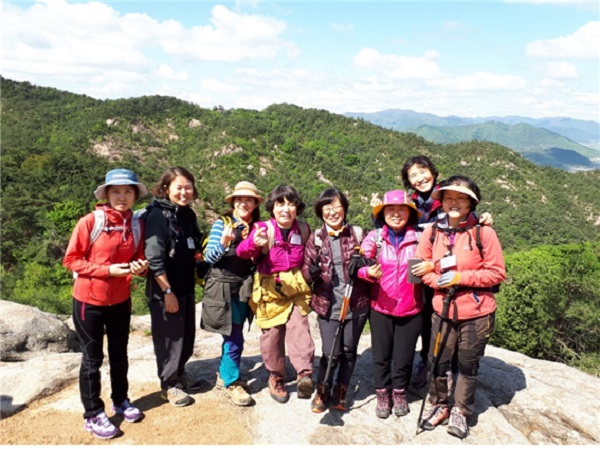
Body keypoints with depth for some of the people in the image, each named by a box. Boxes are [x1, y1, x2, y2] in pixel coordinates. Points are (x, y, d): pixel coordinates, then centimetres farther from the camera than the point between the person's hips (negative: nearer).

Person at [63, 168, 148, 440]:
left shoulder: (137, 225, -1)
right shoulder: (90, 222, -16)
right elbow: (71, 260, -13)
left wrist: (141, 267, -14)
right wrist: (107, 270, -23)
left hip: (121, 301, 5)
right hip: (89, 301, -4)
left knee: (119, 354, 18)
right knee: (92, 358, 8)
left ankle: (120, 401, 37)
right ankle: (93, 415, 22)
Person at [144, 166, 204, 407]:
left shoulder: (188, 214, 6)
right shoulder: (158, 216, -17)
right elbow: (154, 259, -20)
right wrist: (167, 292, -20)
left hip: (187, 287, 7)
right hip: (165, 290, -7)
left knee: (187, 334, 18)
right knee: (169, 338, 7)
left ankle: (180, 372, 40)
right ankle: (169, 385, 26)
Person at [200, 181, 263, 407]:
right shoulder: (222, 223, -9)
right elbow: (209, 257, -11)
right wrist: (224, 243, -28)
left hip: (244, 287, 5)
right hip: (223, 286, -5)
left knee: (233, 335, 14)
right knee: (235, 337, -1)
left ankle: (224, 375, 33)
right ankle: (232, 382, 16)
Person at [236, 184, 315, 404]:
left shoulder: (303, 229, -1)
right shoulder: (264, 229, -12)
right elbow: (242, 251, -27)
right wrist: (254, 243, -49)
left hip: (296, 288, 1)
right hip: (270, 289, -1)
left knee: (299, 328, -14)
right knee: (271, 334, 10)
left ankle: (305, 374, -17)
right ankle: (276, 377, 27)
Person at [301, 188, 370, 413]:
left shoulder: (357, 234, 1)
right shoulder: (315, 238, 2)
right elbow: (306, 271, 1)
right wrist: (312, 272, -22)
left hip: (356, 304, 1)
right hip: (327, 306, -1)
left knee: (349, 351, 10)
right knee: (331, 353, -3)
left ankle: (340, 393, 32)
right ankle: (322, 392, 23)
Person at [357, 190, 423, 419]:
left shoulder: (419, 238, -4)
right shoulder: (374, 237, -4)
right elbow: (358, 265, -6)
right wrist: (368, 272, -26)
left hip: (410, 310, 0)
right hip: (381, 308, 0)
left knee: (404, 357, 13)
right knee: (381, 355, 13)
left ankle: (399, 394, 37)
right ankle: (382, 394, 35)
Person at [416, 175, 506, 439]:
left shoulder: (483, 232, -12)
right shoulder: (432, 232, -3)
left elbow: (497, 273, -10)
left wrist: (459, 277, -18)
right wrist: (437, 280, -14)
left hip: (476, 313, -2)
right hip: (442, 310, 2)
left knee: (468, 365, 14)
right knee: (437, 362, 11)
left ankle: (461, 412, 36)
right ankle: (440, 406, 36)